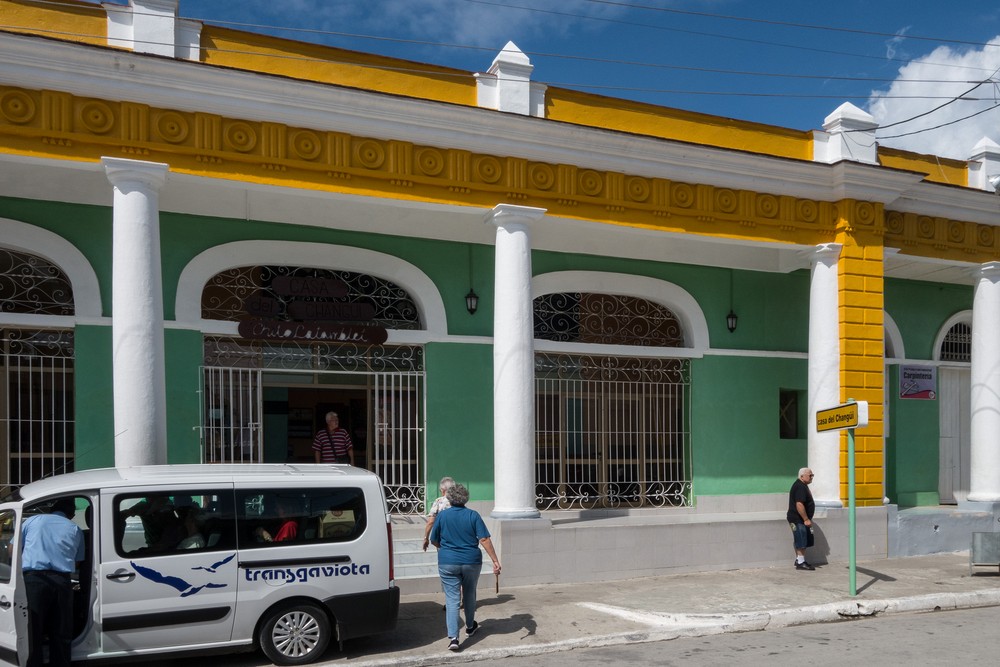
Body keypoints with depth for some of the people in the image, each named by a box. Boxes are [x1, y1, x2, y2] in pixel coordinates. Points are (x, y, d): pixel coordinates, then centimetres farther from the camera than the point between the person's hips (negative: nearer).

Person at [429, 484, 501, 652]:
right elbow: (484, 539, -11)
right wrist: (495, 561, -10)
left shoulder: (442, 515, -2)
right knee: (469, 594, 22)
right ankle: (470, 627, 40)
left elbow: (434, 541, 7)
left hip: (448, 563, -1)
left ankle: (453, 637, -13)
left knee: (452, 598, -1)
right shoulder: (473, 515, -4)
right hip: (471, 562, 1)